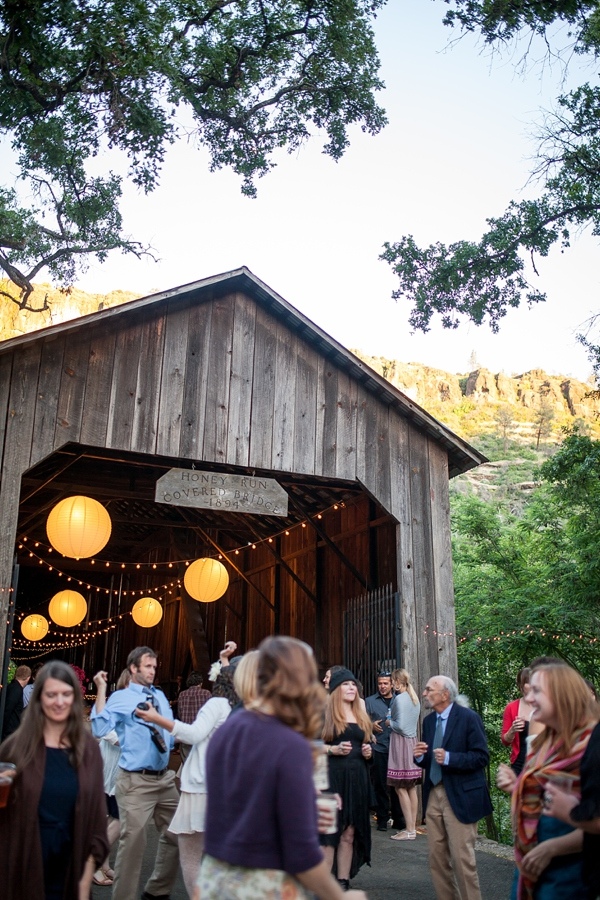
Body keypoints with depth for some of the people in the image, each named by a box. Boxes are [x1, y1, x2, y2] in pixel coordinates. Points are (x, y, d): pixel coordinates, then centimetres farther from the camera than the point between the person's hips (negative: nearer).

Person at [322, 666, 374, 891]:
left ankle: (343, 883, 16)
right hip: (331, 777, -5)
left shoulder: (362, 717, 16)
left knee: (349, 834, 8)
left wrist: (369, 752, 2)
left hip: (357, 779, 5)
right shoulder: (324, 714, -3)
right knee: (329, 832, -4)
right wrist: (333, 749, -19)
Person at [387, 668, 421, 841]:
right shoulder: (414, 699, 11)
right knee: (412, 788, 11)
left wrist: (389, 723, -1)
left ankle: (409, 830, -3)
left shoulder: (400, 699, -15)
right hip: (413, 742, 9)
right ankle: (413, 826, 16)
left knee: (400, 788, -4)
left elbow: (400, 725, -19)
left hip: (401, 743, -9)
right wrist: (393, 722, 16)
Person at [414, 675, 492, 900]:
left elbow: (481, 756, -14)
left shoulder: (468, 718, -10)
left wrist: (449, 758, -25)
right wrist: (420, 756, -6)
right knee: (436, 856, 11)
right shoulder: (428, 721, 10)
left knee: (462, 858, -3)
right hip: (434, 794, 7)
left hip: (460, 796, -7)